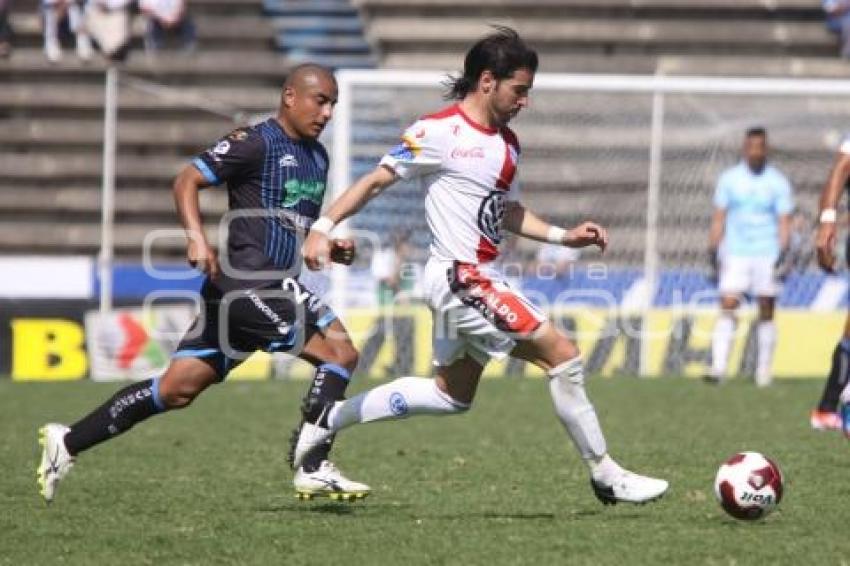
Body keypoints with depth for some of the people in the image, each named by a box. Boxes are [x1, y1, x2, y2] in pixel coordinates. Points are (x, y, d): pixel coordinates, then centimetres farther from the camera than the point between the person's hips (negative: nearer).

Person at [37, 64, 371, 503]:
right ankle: (314, 469, -12)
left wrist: (331, 248, 12)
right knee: (339, 351, -14)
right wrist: (196, 236, -25)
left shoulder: (317, 157, 20)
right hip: (247, 282, -9)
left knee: (178, 388, 8)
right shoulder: (257, 142, -7)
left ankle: (67, 443, 14)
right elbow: (186, 180, -10)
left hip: (273, 285, 9)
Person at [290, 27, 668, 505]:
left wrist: (563, 236, 10)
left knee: (452, 396, 21)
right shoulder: (441, 132, -13)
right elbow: (378, 180, -9)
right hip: (460, 279, -10)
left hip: (479, 283, 10)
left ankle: (328, 417, 29)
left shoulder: (507, 143, 12)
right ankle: (606, 476, -4)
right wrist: (324, 227, -15)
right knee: (563, 354, -13)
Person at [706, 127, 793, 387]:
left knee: (766, 313, 3)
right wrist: (713, 249, 0)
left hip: (767, 256, 0)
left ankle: (764, 370, 12)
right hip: (735, 255, 0)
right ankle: (718, 367, -18)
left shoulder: (777, 182, 2)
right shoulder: (729, 179, 5)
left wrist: (783, 252, -12)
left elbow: (784, 221, 0)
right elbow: (719, 217, 8)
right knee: (727, 308, -11)